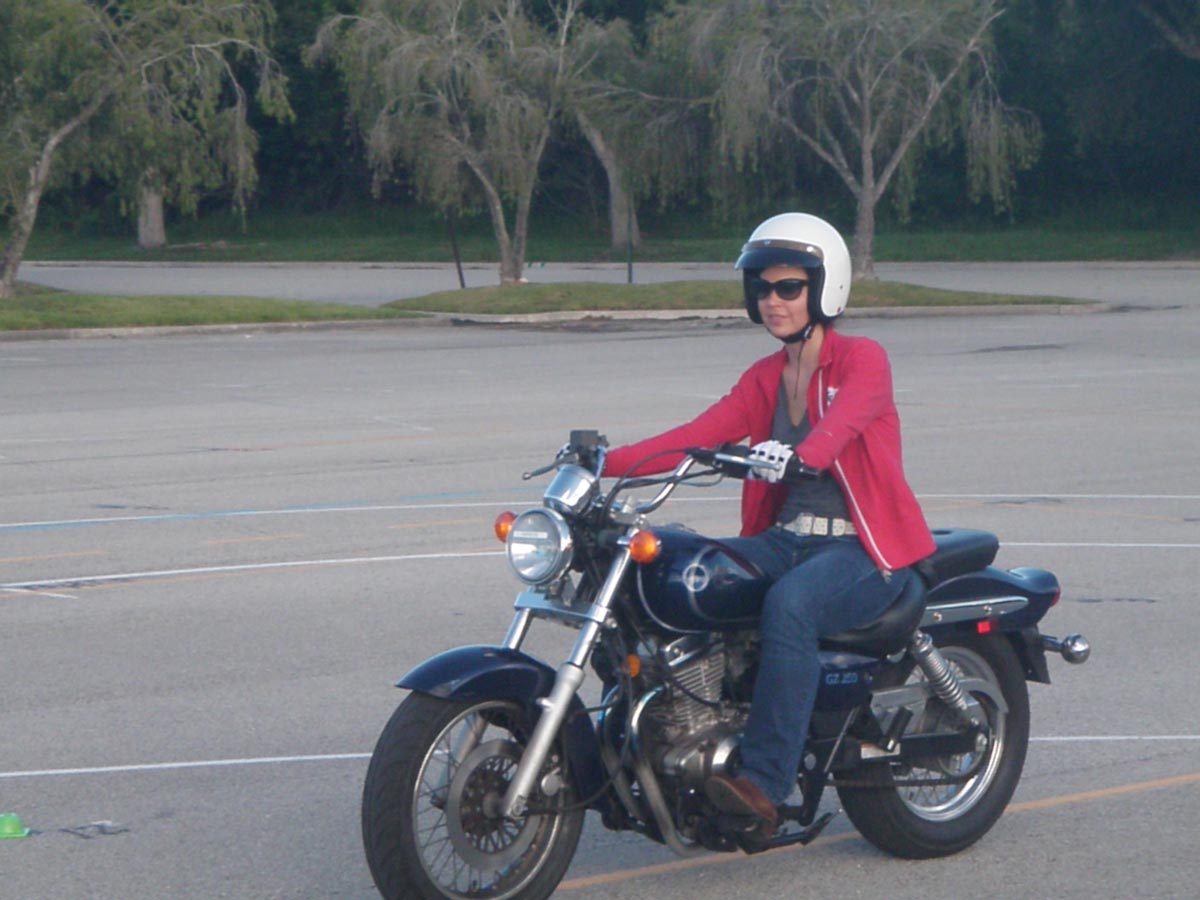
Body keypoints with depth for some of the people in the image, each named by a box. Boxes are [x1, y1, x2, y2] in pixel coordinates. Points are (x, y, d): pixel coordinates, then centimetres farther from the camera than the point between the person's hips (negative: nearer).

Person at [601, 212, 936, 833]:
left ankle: (765, 781, -39)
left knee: (789, 604, -37)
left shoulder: (862, 360, -3)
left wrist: (799, 456, -48)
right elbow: (698, 435, 4)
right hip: (788, 539, 6)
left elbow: (841, 423, -25)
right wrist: (607, 461, -11)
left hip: (866, 548, -6)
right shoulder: (764, 380, 16)